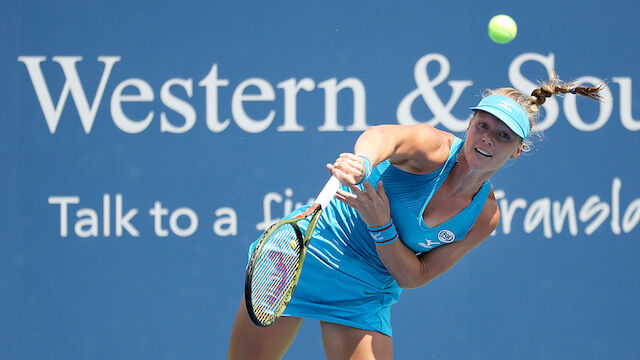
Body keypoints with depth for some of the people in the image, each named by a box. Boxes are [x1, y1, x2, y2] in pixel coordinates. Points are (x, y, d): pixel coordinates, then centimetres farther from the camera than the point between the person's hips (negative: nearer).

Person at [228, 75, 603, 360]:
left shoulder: (485, 216, -4)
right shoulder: (436, 148, -15)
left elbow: (412, 276, -5)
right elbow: (387, 136, -39)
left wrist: (382, 226, -24)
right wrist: (363, 160, -63)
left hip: (366, 297, 3)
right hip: (306, 257, -3)